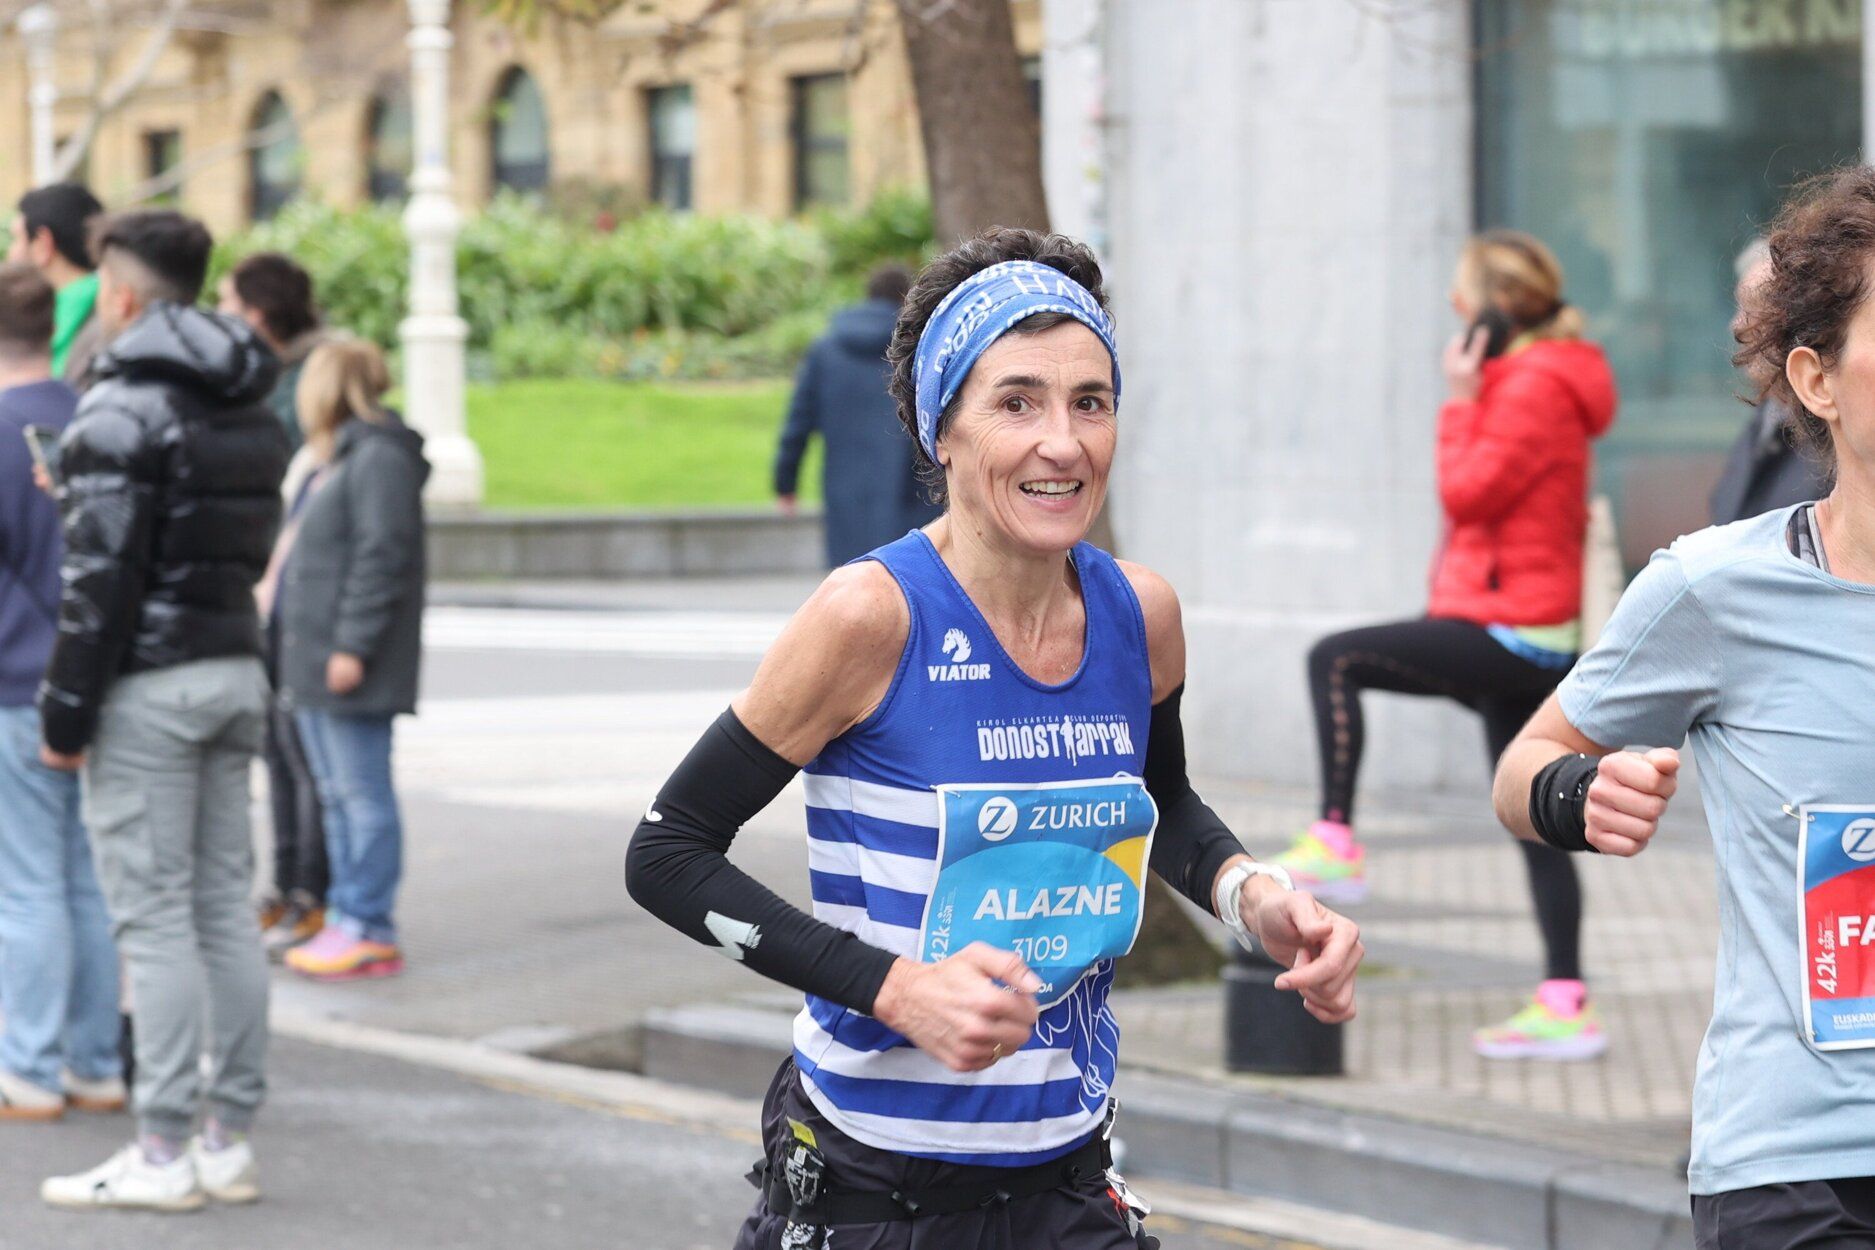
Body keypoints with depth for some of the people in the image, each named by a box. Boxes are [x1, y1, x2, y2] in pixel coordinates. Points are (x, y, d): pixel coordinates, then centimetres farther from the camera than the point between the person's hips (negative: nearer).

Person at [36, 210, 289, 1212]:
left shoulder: (123, 408, -13)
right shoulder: (249, 410, 13)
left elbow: (100, 575, -17)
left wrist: (66, 711, -12)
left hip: (148, 685, -8)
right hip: (236, 669, 8)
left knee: (154, 916, -5)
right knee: (225, 905, 10)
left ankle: (162, 1153, -4)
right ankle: (231, 1136, 13)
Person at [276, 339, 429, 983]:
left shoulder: (380, 459, -14)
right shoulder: (335, 461, 18)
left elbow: (381, 557, -20)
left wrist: (353, 646, -22)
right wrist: (294, 637, 20)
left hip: (351, 667, -11)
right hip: (313, 659, 11)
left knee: (361, 793, -7)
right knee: (335, 794, 13)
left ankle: (369, 928, -5)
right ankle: (348, 919, 18)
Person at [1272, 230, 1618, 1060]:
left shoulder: (1535, 387, -13)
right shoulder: (1532, 379, 20)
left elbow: (1467, 493, -17)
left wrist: (1460, 400, -9)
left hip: (1511, 632, -11)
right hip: (1526, 642, 11)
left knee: (1336, 661, -9)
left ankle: (1333, 843, -10)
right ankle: (1565, 1005, 7)